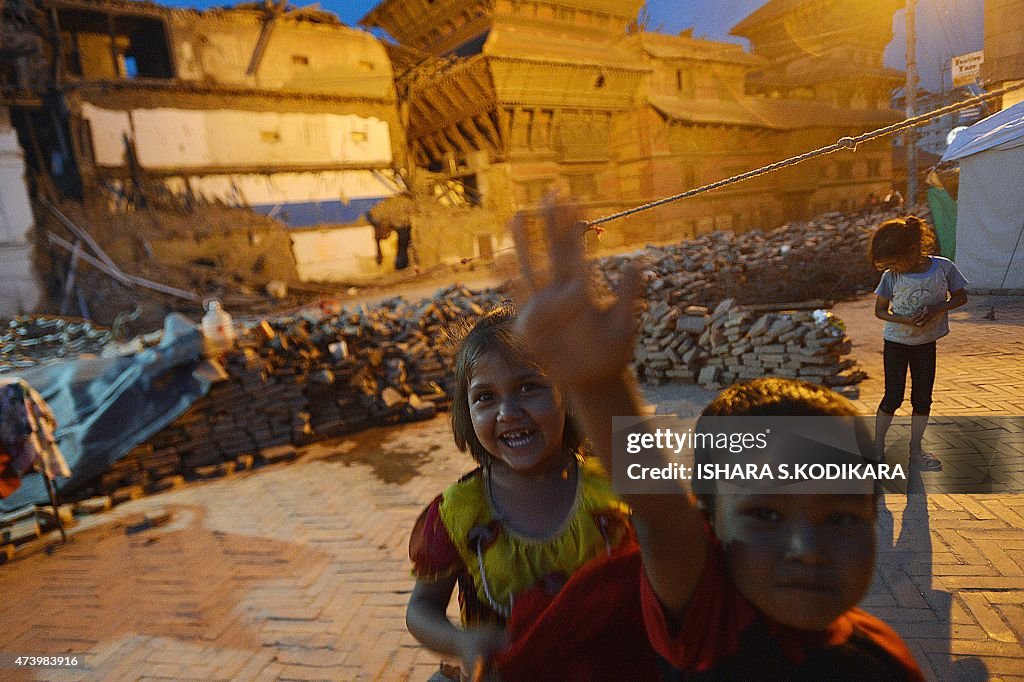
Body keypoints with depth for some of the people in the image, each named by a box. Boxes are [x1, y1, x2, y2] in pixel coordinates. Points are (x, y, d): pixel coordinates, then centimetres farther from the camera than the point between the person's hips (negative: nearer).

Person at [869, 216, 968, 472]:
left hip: (927, 343, 2)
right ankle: (878, 446, 14)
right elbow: (880, 310, -7)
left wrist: (937, 309, -22)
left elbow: (960, 297, -2)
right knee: (893, 397, 0)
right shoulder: (890, 277, -15)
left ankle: (916, 448, 23)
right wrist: (904, 320, -25)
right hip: (896, 342, -1)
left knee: (923, 397, 8)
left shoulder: (943, 267, -14)